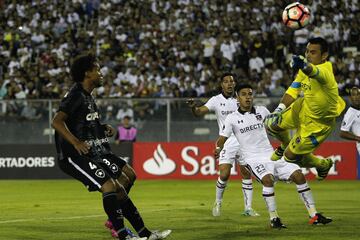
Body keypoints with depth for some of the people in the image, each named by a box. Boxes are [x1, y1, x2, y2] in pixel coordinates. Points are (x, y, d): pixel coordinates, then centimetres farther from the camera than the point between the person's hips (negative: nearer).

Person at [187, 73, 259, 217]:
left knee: (246, 174, 2)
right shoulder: (216, 100, -2)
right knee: (224, 175, -13)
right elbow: (200, 112, -14)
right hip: (227, 143, -3)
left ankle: (248, 208, 10)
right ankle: (218, 203, 11)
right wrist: (193, 107, -36)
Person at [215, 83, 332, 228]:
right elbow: (222, 139, -3)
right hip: (253, 159, -5)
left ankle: (314, 216, -4)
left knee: (299, 175, -9)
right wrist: (218, 149, -24)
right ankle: (273, 219, -24)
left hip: (271, 155, 5)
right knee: (268, 179, -34)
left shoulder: (262, 111, 9)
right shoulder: (232, 118, -1)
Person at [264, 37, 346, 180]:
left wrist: (304, 66, -85)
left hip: (319, 121, -7)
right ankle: (286, 145, 42)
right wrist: (279, 110, -13)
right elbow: (294, 89, -1)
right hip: (304, 106, 7)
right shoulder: (306, 66, -10)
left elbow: (314, 72, -62)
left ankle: (324, 164, 28)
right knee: (271, 124, 9)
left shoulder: (324, 71, -36)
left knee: (291, 157, -1)